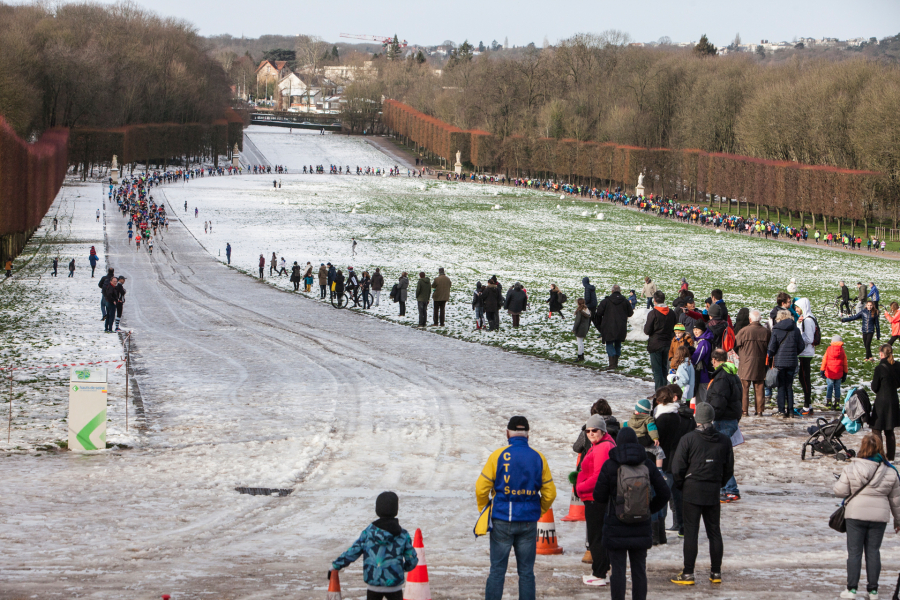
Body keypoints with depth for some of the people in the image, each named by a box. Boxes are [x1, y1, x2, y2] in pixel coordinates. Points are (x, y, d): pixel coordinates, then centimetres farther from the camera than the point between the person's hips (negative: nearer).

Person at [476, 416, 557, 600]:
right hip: (529, 523, 2)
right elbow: (549, 493, 4)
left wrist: (485, 511, 10)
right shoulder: (538, 458, 1)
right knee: (526, 571, 8)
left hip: (502, 522, -2)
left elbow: (481, 488, -6)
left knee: (497, 571, 3)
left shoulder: (498, 455, -7)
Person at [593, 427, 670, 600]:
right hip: (641, 528, 3)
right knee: (639, 570, 11)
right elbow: (664, 493, 2)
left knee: (618, 570, 1)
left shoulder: (610, 465, -10)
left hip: (616, 529, -3)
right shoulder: (647, 464, -1)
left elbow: (599, 497, -7)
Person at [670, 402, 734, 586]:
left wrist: (681, 486, 7)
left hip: (692, 491, -3)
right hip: (713, 494, 3)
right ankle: (716, 573, 14)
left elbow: (677, 468, -9)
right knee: (714, 532, 11)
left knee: (691, 532, -2)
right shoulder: (724, 440, 3)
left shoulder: (688, 439, -9)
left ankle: (688, 574, -2)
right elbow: (729, 470, 8)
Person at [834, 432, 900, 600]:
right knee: (873, 551, 9)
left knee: (854, 551, 4)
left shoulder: (851, 469, -8)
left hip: (855, 515, -2)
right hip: (879, 516, 2)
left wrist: (838, 481, 15)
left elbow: (840, 491, -7)